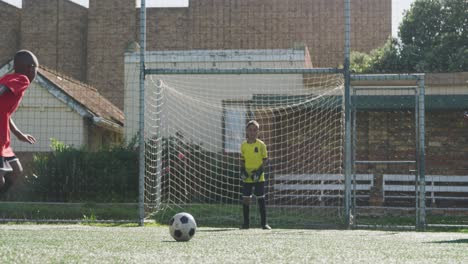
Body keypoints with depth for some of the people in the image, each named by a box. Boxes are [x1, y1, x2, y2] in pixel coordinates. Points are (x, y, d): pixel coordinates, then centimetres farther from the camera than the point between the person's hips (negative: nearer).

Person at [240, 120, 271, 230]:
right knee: (245, 199, 2)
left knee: (261, 200, 1)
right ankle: (246, 223, 11)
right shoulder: (243, 145, 4)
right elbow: (242, 160, 12)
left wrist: (260, 171, -13)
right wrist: (243, 170, -4)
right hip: (247, 177, 2)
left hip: (259, 177, -2)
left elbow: (265, 159, -1)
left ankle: (264, 223, 8)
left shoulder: (261, 144, -3)